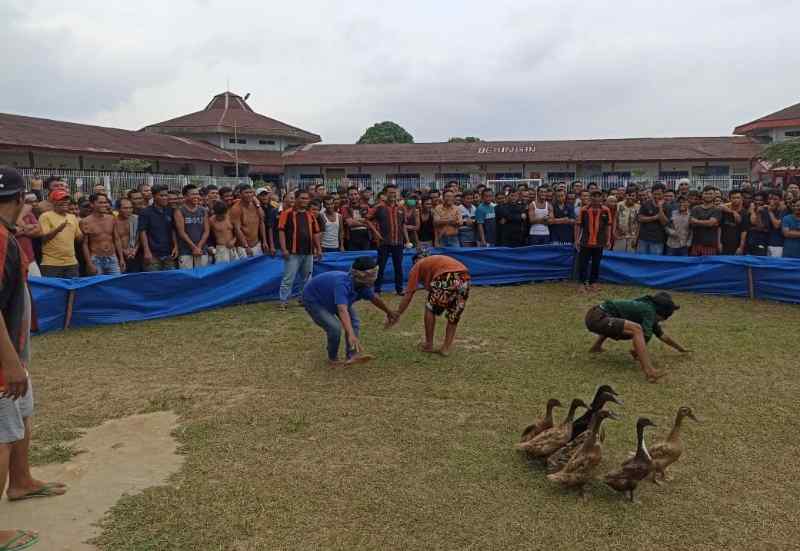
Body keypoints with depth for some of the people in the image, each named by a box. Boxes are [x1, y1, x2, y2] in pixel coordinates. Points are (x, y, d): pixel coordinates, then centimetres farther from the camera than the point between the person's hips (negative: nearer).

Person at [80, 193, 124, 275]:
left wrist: (121, 258, 8)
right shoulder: (86, 222, -6)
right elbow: (85, 245, -6)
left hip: (112, 259, 4)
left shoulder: (111, 219, 7)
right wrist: (89, 264, -12)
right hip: (96, 260, -4)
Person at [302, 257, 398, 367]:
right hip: (313, 301, -8)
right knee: (335, 328, -23)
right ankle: (333, 359, 0)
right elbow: (342, 311, -57)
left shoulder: (362, 285, -19)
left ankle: (352, 355, -9)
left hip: (331, 299, 8)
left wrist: (389, 312, 19)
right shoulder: (342, 284, -43)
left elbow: (374, 298, 3)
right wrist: (351, 335, -68)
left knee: (354, 322, -6)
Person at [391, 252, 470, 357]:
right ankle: (446, 348, 22)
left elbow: (408, 295, 21)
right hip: (464, 278, 5)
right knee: (454, 315, 22)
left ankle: (429, 344, 22)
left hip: (446, 278, -5)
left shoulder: (417, 266, 24)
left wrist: (397, 316, 28)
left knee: (430, 308, 17)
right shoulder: (438, 259, 40)